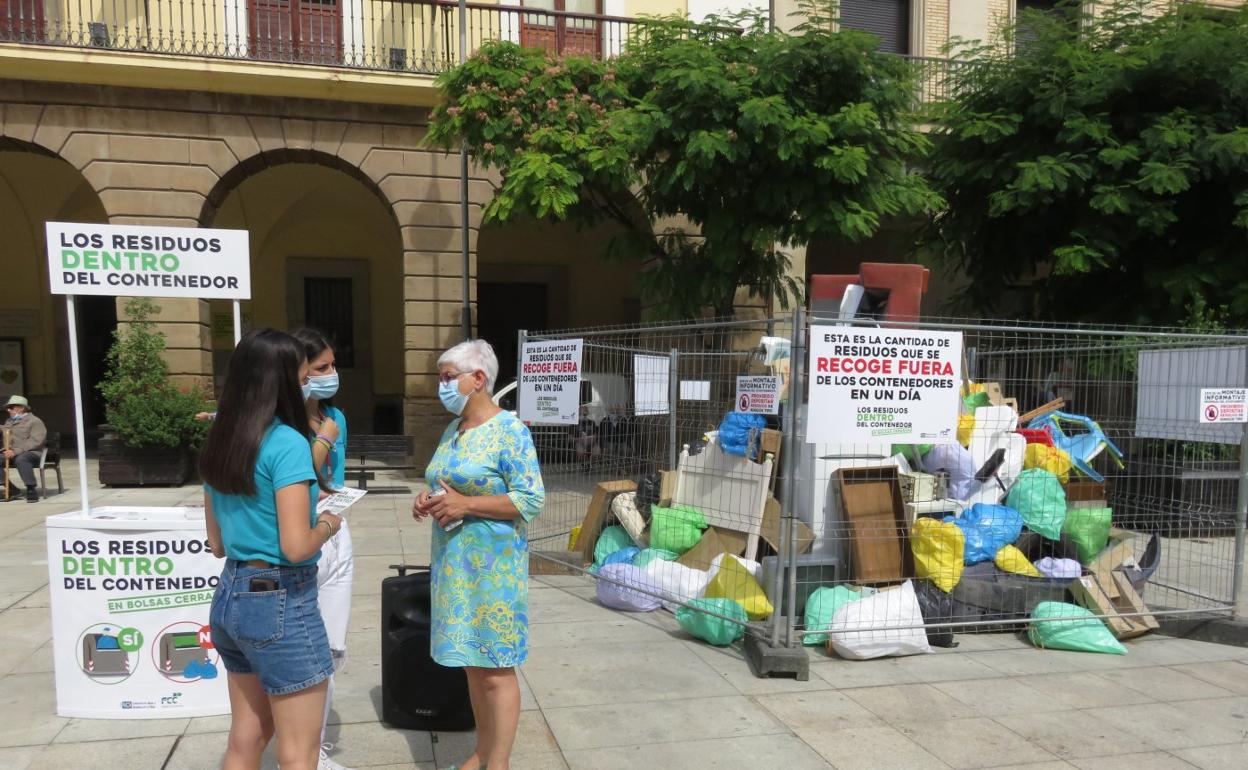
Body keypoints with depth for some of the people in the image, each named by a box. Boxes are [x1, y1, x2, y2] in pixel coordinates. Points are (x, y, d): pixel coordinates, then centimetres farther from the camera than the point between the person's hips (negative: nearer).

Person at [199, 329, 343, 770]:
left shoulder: (218, 446, 7)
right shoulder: (287, 443, -18)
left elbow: (217, 544, 14)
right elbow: (296, 547, -23)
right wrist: (328, 524, -3)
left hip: (230, 597, 9)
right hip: (281, 602, -8)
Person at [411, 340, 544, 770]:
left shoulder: (509, 430, -14)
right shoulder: (453, 430, 10)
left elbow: (532, 500, -18)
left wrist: (465, 505, -20)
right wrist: (429, 499, 0)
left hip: (493, 566, -8)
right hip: (454, 563, 8)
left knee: (495, 668, 1)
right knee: (472, 663, 17)